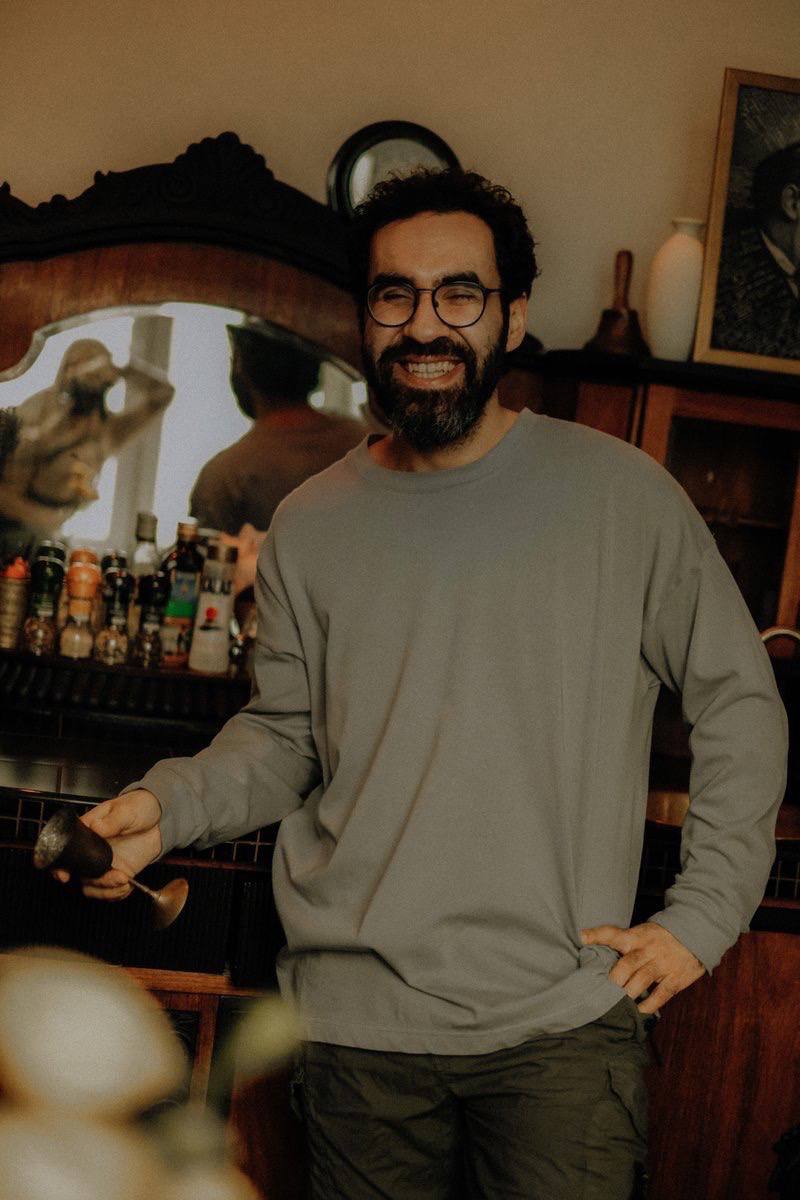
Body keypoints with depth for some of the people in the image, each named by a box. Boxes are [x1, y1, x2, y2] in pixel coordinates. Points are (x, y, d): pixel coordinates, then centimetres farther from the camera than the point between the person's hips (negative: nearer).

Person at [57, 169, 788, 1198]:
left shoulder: (624, 495, -3)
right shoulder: (311, 524, 5)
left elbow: (738, 701, 4)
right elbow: (282, 734, 12)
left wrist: (702, 917, -1)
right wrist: (165, 805, -7)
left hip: (564, 1023, -2)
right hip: (358, 1022, 2)